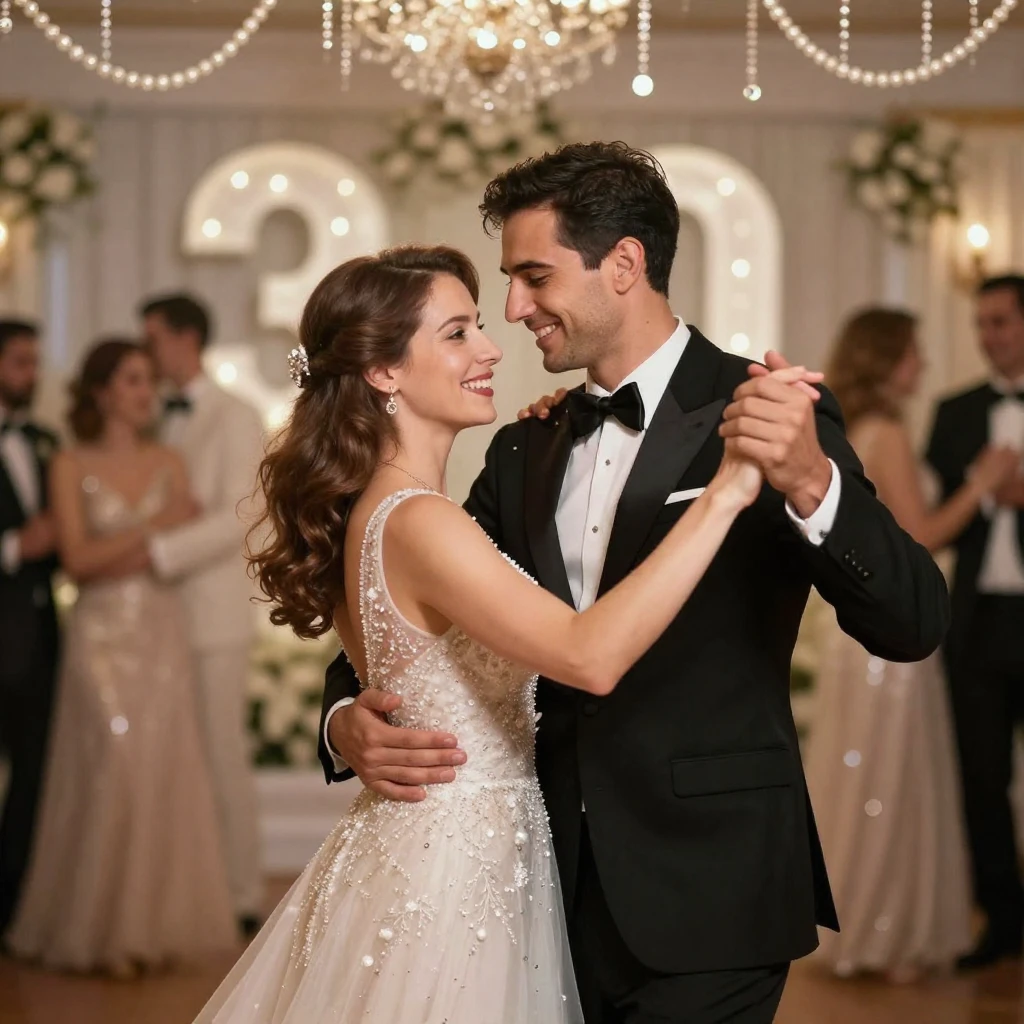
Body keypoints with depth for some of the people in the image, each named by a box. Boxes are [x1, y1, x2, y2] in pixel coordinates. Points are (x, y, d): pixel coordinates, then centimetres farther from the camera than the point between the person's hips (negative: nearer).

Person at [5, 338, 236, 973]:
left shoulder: (168, 463, 10)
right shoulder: (71, 467, 1)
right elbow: (77, 560, -7)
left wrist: (110, 553, -8)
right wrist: (152, 528, -11)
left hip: (163, 629, 3)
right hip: (103, 631, -3)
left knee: (166, 772, -1)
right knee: (113, 770, -9)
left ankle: (156, 923, 8)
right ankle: (101, 928, 2)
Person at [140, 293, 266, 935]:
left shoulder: (236, 419, -5)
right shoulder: (162, 423, 17)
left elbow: (237, 517, -17)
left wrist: (157, 553, -25)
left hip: (213, 615, -6)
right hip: (160, 612, 6)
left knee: (223, 757, -3)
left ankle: (243, 901, 4)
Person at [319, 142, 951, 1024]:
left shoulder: (764, 418, -7)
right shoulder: (523, 452, 11)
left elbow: (913, 625, -16)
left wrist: (811, 482, -33)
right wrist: (347, 721, -9)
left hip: (703, 906, -5)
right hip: (553, 894, 5)